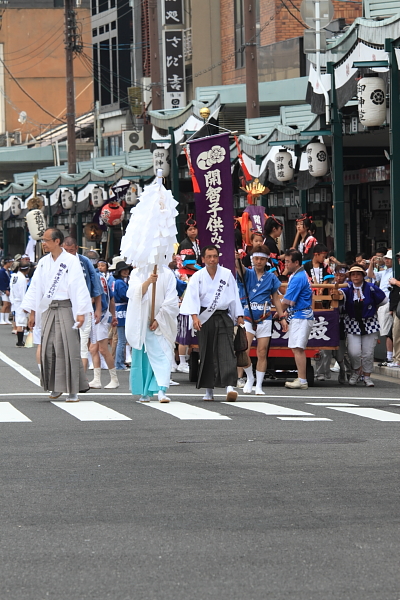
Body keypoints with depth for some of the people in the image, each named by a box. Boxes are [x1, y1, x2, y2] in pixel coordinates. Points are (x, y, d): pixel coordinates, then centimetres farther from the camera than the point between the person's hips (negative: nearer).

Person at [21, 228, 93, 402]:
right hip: (48, 309, 5)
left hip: (66, 309, -5)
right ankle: (56, 387, 13)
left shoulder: (71, 261, -5)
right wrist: (32, 313, 9)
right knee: (48, 347, 1)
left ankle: (72, 390, -3)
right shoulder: (43, 263, 10)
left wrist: (81, 312, -14)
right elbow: (35, 287, 13)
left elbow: (79, 287, -9)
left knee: (68, 348, -7)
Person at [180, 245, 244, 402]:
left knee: (226, 351, -15)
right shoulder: (197, 277, 2)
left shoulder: (227, 274, 6)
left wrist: (239, 316, 8)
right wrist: (194, 316, -22)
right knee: (207, 354, 4)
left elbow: (234, 296, 11)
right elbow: (192, 297, -9)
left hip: (224, 318, 0)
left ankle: (230, 385, -26)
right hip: (205, 318, 0)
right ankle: (208, 390, 13)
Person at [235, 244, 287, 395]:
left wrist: (282, 317, 9)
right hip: (247, 318, -2)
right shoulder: (247, 273, 2)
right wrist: (237, 260, -44)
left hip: (264, 319, 2)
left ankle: (259, 385, 12)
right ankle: (250, 378, 11)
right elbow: (239, 268, -21)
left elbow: (276, 299, 15)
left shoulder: (271, 277, 8)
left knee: (262, 353, 3)